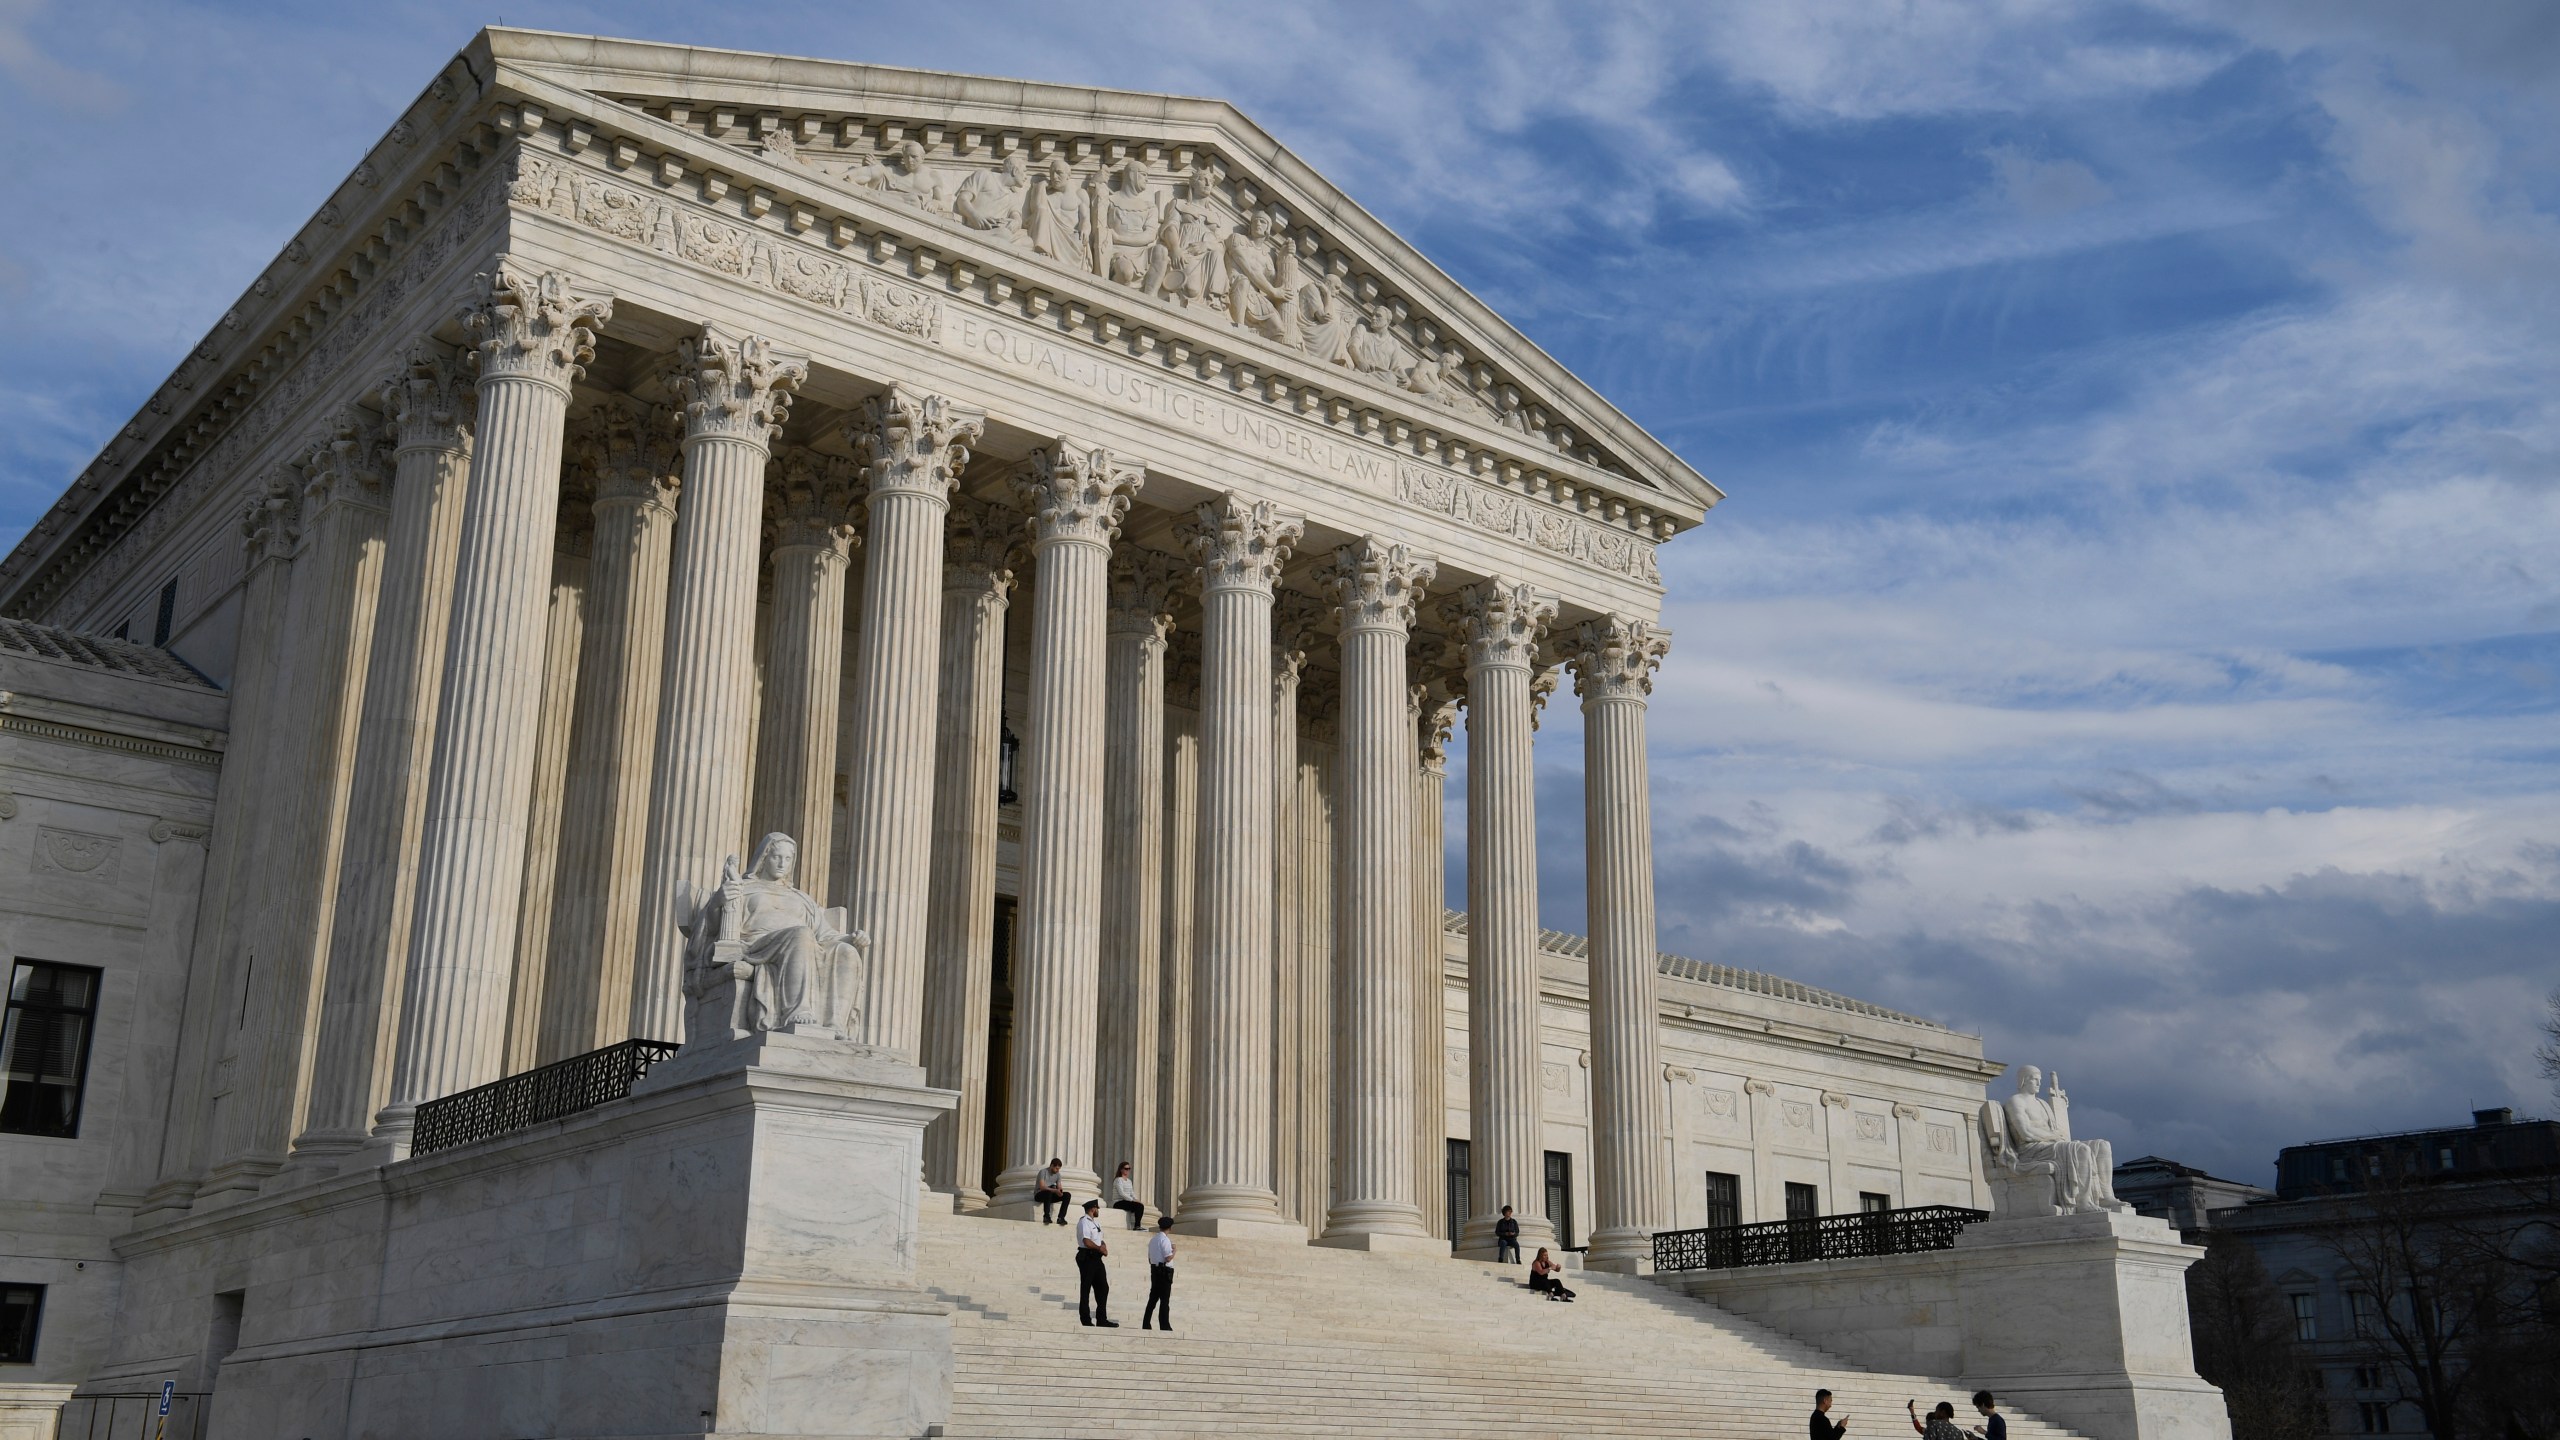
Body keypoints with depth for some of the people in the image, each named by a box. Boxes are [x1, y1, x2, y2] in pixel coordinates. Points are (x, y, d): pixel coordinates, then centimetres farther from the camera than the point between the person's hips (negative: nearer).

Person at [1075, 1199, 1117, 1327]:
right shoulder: (1084, 1222, -11)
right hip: (1086, 1257, -9)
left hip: (1096, 1258, 9)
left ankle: (1102, 1319, 13)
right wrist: (1100, 1248, -11)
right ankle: (1085, 1320, 1)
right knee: (1085, 1289, -3)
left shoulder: (1096, 1223, 19)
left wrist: (1103, 1247, -1)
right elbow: (1087, 1241, -21)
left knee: (1103, 1288, 8)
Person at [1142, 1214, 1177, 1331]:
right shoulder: (1165, 1240, -12)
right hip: (1165, 1271, -8)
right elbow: (1168, 1258, -18)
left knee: (1153, 1298, 11)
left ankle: (1146, 1325, 9)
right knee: (1165, 1300, -4)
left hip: (1154, 1270, 8)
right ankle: (1165, 1326, -4)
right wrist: (1174, 1251, -3)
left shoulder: (1153, 1239, 13)